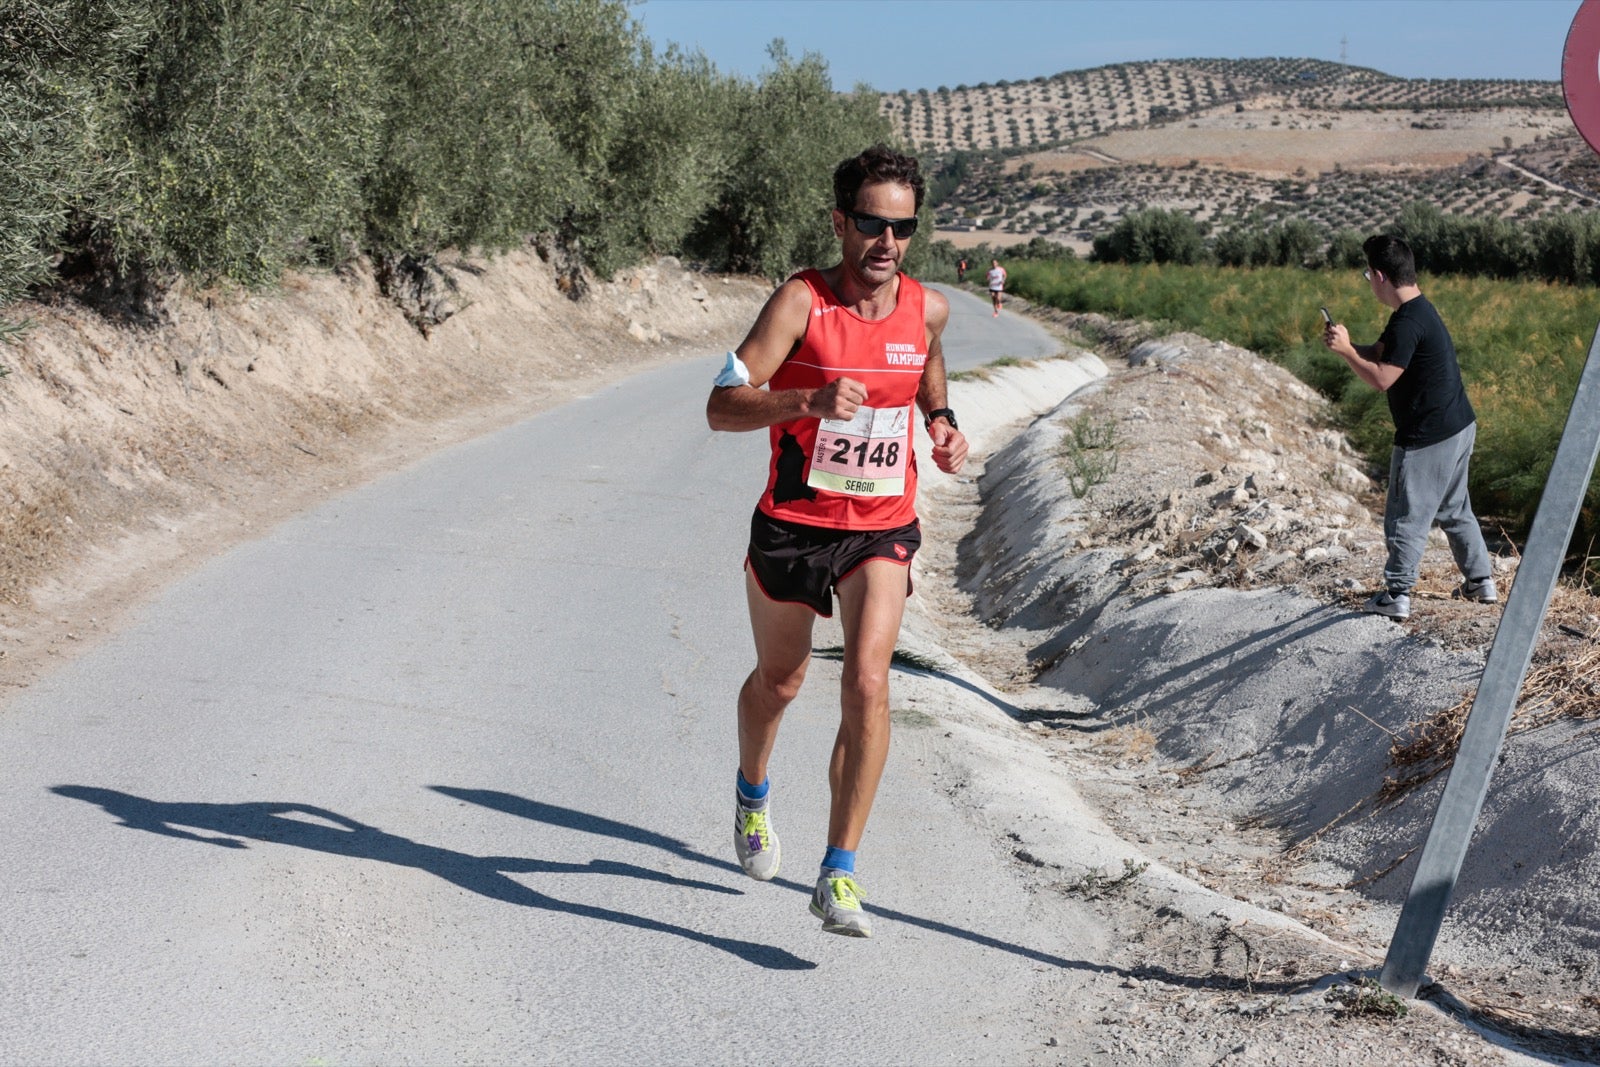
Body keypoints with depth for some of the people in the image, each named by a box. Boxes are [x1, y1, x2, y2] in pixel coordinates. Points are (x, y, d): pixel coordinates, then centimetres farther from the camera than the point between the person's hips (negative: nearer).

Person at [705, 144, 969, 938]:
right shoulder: (801, 301, -16)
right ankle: (753, 794, 50)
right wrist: (810, 400, -39)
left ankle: (838, 877, -9)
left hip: (883, 529, 2)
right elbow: (721, 407, -24)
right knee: (779, 679, 17)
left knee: (868, 682, -17)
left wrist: (942, 424, 5)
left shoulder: (928, 309, -3)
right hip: (792, 523, -1)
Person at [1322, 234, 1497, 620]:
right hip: (1458, 428, 10)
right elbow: (1379, 354, 15)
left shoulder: (1408, 322, -22)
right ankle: (1481, 581, 29)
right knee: (1455, 510, 21)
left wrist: (1346, 350, -14)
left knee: (1407, 517, 1)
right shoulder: (1418, 310, 11)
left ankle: (1396, 595, 9)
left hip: (1428, 439, -10)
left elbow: (1382, 378, -24)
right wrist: (1345, 344, -2)